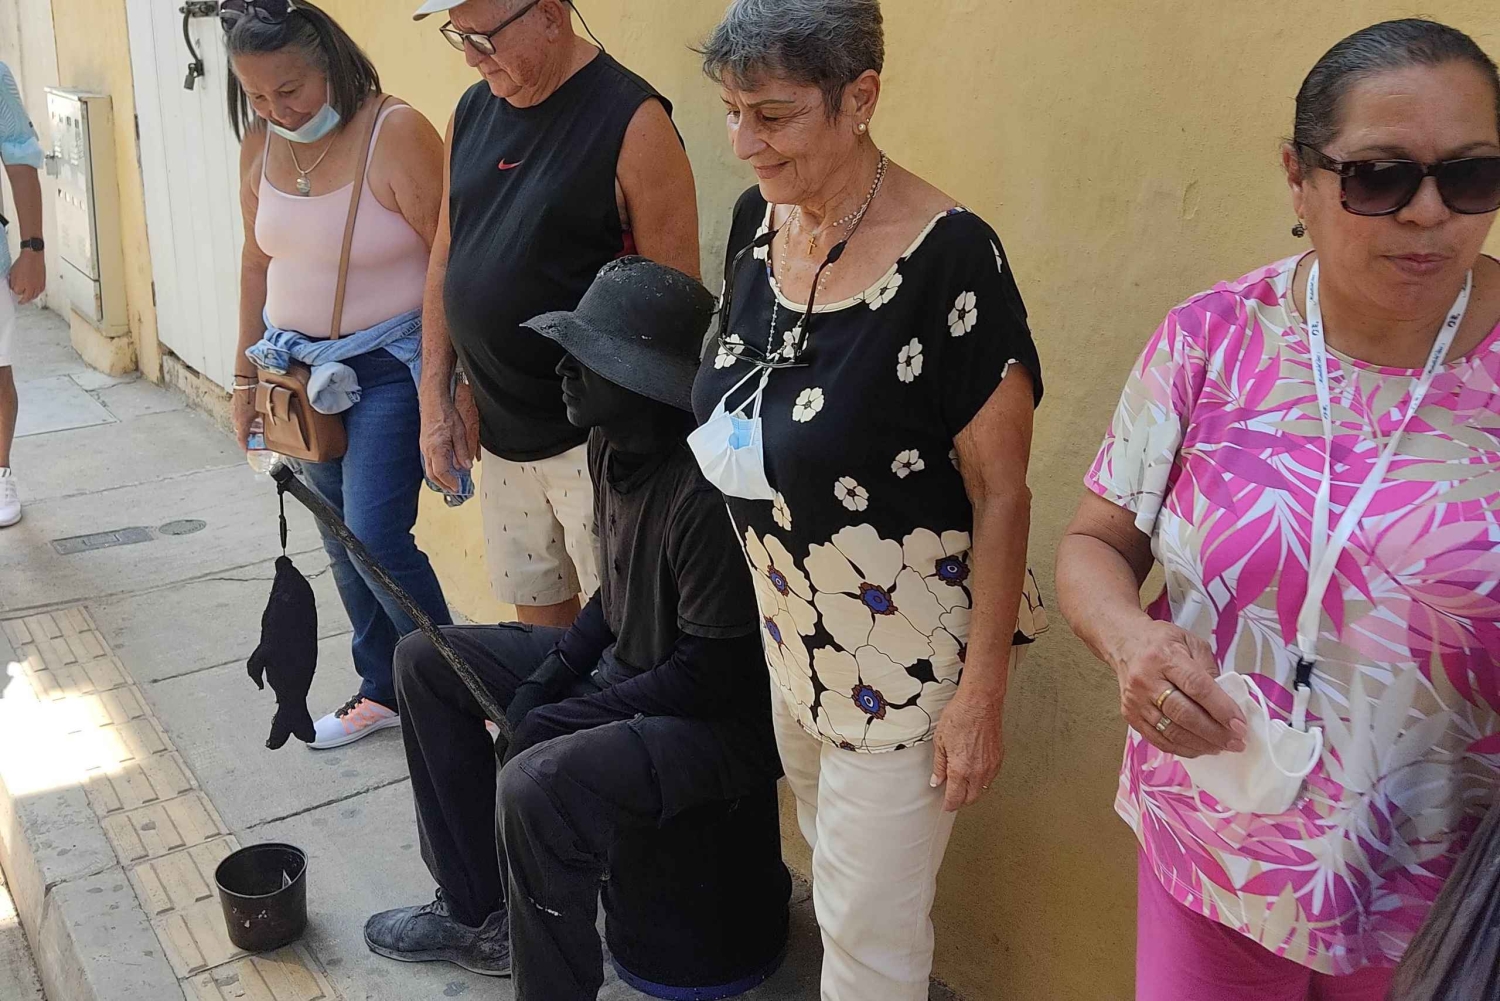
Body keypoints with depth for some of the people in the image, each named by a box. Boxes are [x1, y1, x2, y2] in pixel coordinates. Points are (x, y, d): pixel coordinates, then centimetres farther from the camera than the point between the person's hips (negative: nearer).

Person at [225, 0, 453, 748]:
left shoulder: (396, 133, -18)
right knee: (341, 543, 12)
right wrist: (246, 373, 16)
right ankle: (384, 691, 28)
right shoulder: (260, 142, 1)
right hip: (300, 369, 6)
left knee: (376, 538, -11)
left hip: (388, 368, -6)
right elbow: (257, 261, 12)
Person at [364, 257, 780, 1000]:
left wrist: (553, 720, -17)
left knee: (538, 785, -35)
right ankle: (476, 914, 20)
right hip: (624, 661, 10)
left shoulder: (707, 493, -30)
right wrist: (548, 673, -1)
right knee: (426, 662, 11)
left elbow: (713, 675, -25)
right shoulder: (610, 445, -1)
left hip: (723, 717, -10)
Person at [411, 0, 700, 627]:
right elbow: (445, 259, 14)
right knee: (536, 612, 17)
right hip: (498, 434, 7)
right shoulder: (472, 112, 8)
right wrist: (435, 397, 9)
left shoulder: (631, 121, -14)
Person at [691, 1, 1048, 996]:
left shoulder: (949, 259, -24)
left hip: (909, 655, -6)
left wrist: (982, 690, -16)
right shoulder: (757, 219, -3)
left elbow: (1001, 490, -19)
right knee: (835, 868, 26)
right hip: (791, 626, 7)